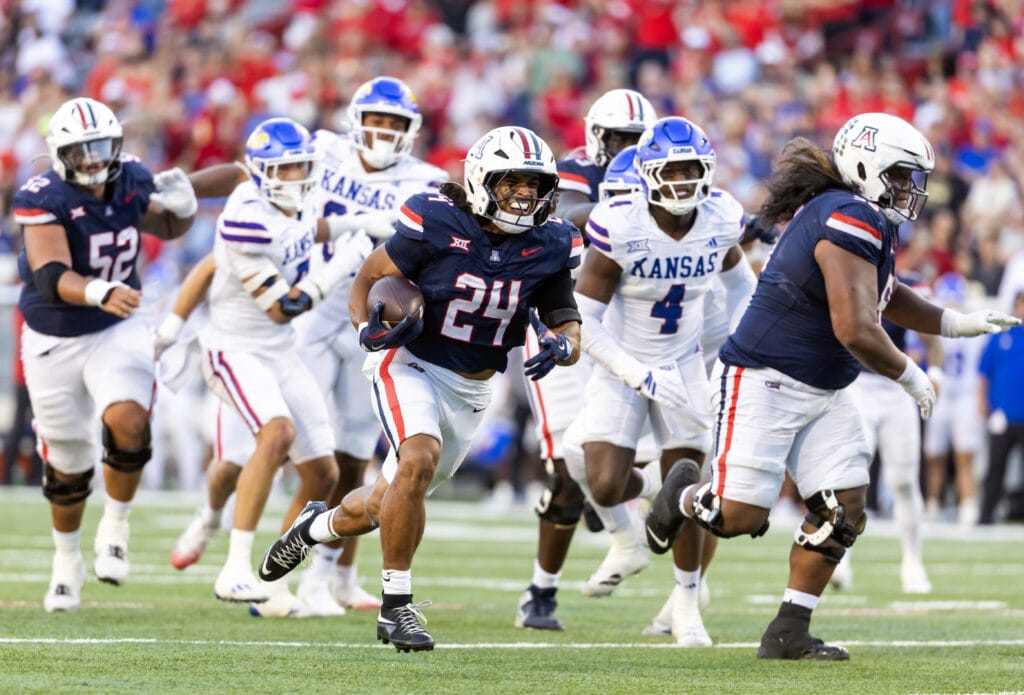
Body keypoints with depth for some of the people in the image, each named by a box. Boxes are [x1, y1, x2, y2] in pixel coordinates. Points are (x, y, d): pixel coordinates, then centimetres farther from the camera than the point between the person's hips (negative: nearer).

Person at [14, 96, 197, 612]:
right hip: (53, 342, -2)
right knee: (67, 463, 11)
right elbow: (52, 278, -35)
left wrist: (182, 208, -10)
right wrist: (100, 292, -54)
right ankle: (67, 560, 37)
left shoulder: (131, 181, -8)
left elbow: (166, 227, 13)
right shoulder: (43, 200, -23)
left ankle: (114, 531, -3)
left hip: (118, 332, 2)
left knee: (128, 422, -26)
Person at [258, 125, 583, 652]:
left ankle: (319, 525, 48)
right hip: (411, 365, -5)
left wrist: (562, 346, -23)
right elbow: (368, 279, -6)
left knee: (388, 503, 14)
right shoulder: (437, 223, -17)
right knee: (419, 462, -31)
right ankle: (396, 605, -19)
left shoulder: (549, 246, -7)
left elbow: (566, 323, 1)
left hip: (470, 391, 5)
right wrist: (369, 328, -26)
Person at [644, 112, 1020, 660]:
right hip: (765, 382, -10)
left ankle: (789, 632, 7)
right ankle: (686, 496, 26)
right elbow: (855, 330, -28)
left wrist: (959, 323, 15)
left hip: (823, 393, 10)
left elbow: (885, 298, 27)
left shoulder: (868, 222, 9)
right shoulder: (851, 221, -22)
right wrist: (911, 377, -12)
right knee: (740, 516, -9)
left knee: (843, 509, 1)